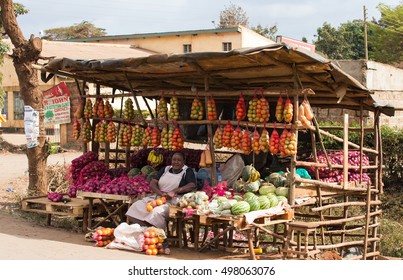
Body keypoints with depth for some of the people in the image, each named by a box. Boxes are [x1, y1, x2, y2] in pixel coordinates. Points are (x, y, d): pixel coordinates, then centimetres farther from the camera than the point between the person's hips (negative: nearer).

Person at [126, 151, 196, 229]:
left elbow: (192, 185, -12)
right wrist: (161, 193, -12)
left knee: (157, 212, -37)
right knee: (136, 206, -18)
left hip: (174, 201, -5)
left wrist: (175, 191, -22)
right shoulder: (165, 169, 18)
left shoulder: (187, 171, 5)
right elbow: (152, 183, 10)